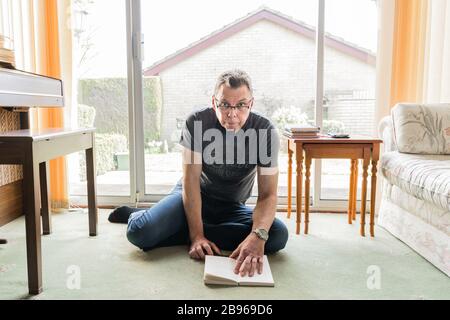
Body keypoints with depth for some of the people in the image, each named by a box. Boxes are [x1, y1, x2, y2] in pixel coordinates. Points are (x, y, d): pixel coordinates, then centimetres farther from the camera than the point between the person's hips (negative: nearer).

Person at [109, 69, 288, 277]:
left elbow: (268, 195, -22)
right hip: (193, 196, -2)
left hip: (232, 207, 2)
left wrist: (257, 236, -42)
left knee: (278, 235, -27)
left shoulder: (265, 131, -19)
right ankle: (135, 215, 13)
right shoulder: (196, 122, -19)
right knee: (140, 233, -29)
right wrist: (197, 236, -28)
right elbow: (191, 182, -19)